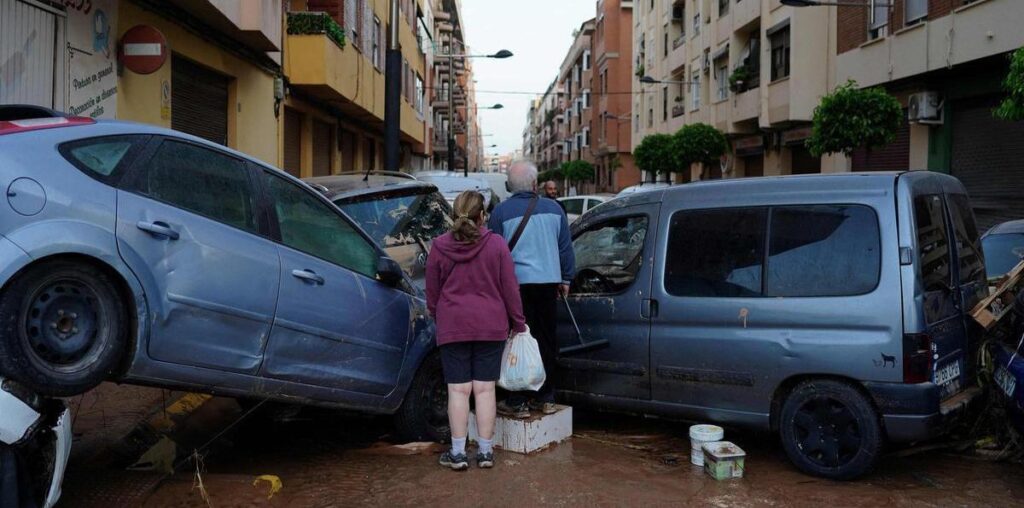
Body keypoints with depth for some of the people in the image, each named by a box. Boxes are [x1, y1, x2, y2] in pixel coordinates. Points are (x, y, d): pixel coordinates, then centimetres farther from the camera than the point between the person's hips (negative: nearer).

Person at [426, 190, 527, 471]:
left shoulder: (440, 247, -2)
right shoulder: (497, 244, -5)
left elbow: (432, 291, 6)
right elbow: (510, 288, -2)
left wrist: (439, 317, 22)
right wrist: (518, 323, 8)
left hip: (452, 326, 0)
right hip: (491, 326, 0)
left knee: (458, 389, 4)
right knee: (485, 388, 6)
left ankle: (458, 452, 7)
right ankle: (485, 451, 12)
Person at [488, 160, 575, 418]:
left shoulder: (501, 212, -4)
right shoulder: (553, 209, 6)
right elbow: (566, 248, 12)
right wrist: (566, 279, 21)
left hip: (517, 283, -3)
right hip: (548, 282, 4)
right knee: (546, 341, 12)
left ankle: (518, 402, 3)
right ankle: (546, 398, 20)